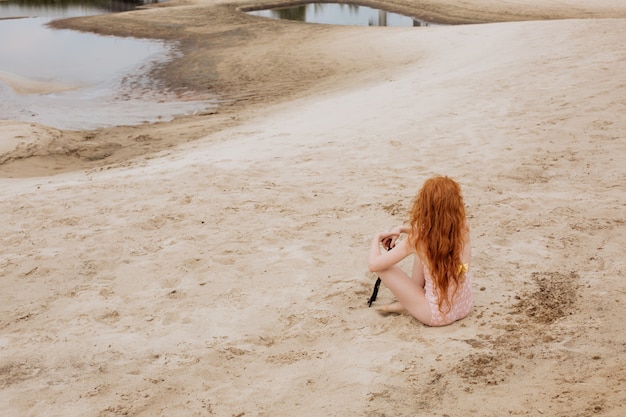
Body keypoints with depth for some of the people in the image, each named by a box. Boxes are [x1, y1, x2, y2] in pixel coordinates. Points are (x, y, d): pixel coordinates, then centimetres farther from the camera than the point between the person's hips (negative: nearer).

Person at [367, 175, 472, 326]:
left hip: (437, 316, -5)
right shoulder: (462, 226, -9)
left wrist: (376, 238, 3)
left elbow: (373, 264, -15)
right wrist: (402, 229, 5)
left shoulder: (417, 240, -22)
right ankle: (413, 294, 26)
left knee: (383, 266, -1)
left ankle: (408, 304, 18)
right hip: (465, 307, 5)